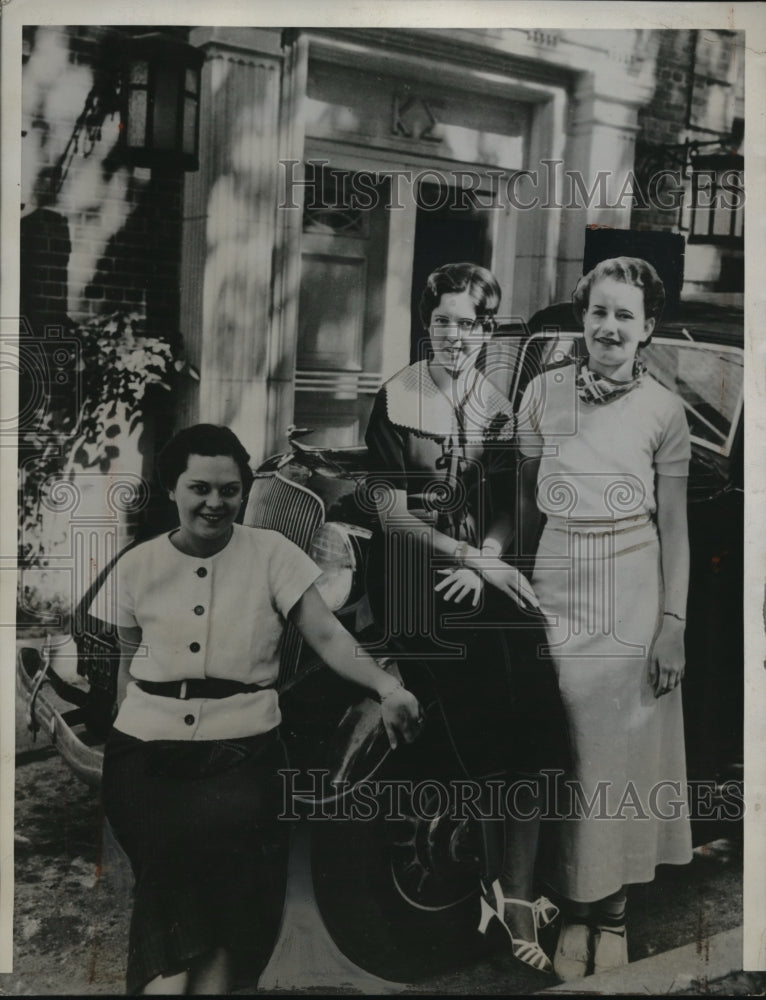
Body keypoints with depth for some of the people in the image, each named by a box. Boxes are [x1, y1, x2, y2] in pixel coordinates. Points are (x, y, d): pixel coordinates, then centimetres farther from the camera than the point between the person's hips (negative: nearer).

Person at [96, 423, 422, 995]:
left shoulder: (272, 553, 0)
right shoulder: (137, 567, 6)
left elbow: (326, 633, -8)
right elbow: (128, 663, 15)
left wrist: (388, 687, -23)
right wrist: (125, 745, 9)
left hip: (241, 751, -1)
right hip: (148, 754, 1)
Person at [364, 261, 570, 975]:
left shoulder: (499, 404, 11)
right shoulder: (395, 400, -1)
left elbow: (506, 508, 12)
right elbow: (393, 513, -5)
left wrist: (485, 562, -7)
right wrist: (472, 560, -12)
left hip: (487, 569, 3)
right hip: (414, 574, -3)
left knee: (531, 714, -13)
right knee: (486, 721, -15)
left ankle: (514, 895, -3)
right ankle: (509, 894, 3)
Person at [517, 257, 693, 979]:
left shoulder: (664, 410, -2)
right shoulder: (544, 392, 2)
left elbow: (674, 526, -1)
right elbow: (525, 500, 8)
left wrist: (673, 623, -5)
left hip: (633, 593, -1)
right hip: (556, 586, 1)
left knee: (623, 747, 6)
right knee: (562, 746, 6)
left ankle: (613, 909, 24)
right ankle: (574, 910, 23)